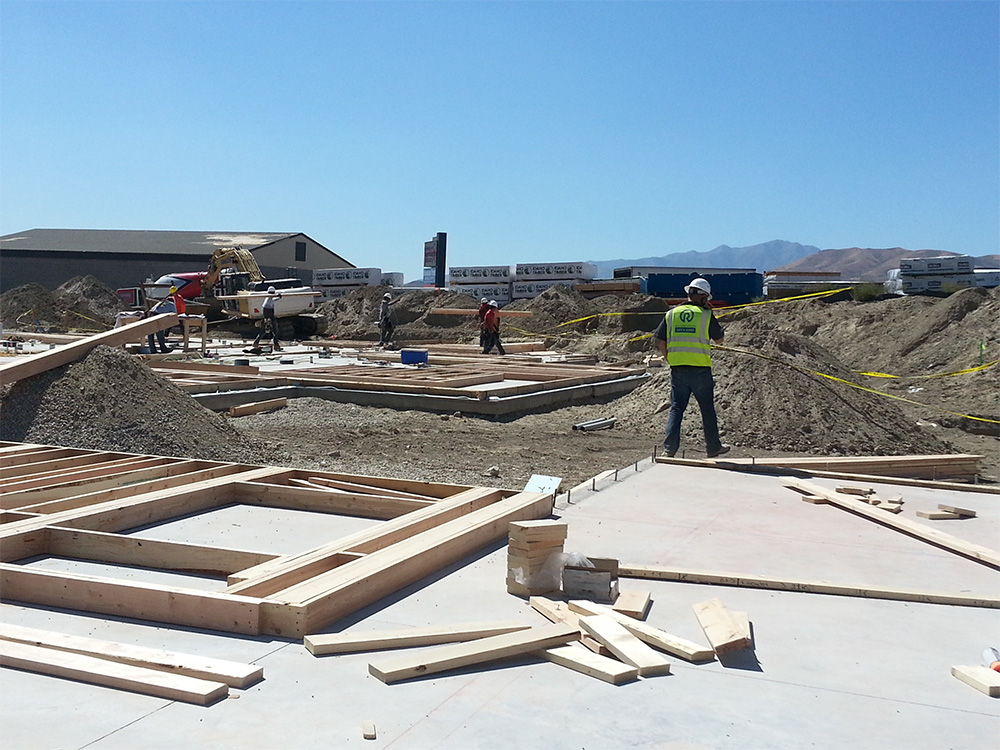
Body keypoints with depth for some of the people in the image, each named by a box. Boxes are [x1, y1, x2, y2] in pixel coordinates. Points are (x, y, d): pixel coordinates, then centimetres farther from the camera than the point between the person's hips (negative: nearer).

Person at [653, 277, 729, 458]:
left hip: (677, 370, 2)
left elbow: (660, 341, 4)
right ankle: (713, 447, 23)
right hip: (700, 369, -2)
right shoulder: (706, 315, -3)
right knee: (707, 409, 11)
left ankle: (669, 447, -1)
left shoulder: (671, 314, 5)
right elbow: (719, 339, 9)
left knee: (676, 408, 8)